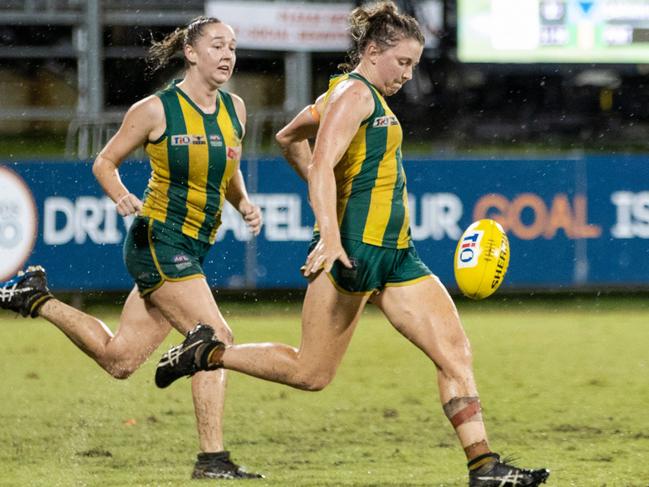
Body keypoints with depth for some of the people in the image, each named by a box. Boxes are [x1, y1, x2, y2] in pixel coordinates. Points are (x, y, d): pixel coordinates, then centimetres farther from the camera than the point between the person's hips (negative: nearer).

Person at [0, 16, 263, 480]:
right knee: (216, 338, -16)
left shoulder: (234, 109, 8)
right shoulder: (155, 110, -8)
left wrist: (245, 204, 1)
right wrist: (122, 197, -18)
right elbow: (105, 162, 1)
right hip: (158, 241, -7)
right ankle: (213, 459, -10)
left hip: (193, 250, 7)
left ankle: (37, 298, 27)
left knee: (118, 359, 10)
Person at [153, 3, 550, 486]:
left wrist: (330, 198, 32)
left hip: (395, 254, 10)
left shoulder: (371, 97, 20)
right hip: (353, 250, -10)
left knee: (455, 349, -3)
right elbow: (323, 165, -22)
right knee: (311, 373, -2)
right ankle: (208, 353, 14)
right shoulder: (354, 92, -9)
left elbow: (289, 138, 31)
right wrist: (330, 235, -33)